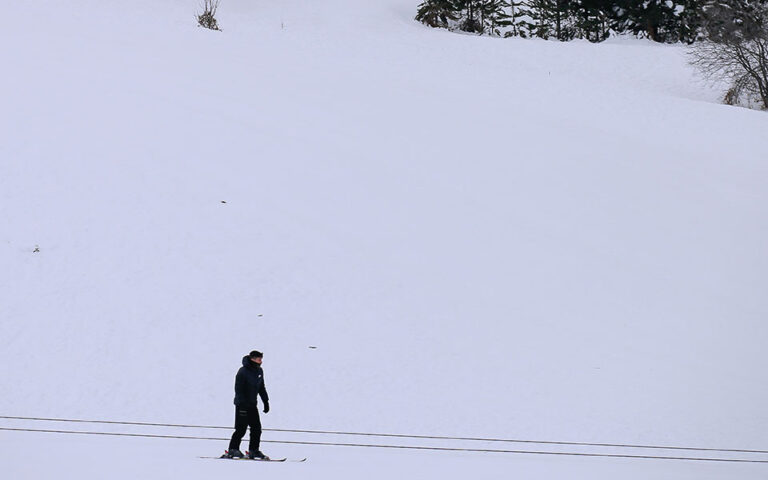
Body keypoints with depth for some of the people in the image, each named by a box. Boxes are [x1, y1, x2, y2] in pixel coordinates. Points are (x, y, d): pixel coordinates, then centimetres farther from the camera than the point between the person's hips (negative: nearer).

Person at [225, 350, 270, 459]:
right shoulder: (243, 372, -15)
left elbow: (261, 388, 19)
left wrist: (266, 401, 16)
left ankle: (253, 450, 12)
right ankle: (233, 450, 2)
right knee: (241, 429, -7)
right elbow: (238, 389, -17)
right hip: (242, 405, -7)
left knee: (257, 428, 4)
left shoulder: (259, 371, 8)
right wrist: (243, 403, -22)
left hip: (252, 405, 7)